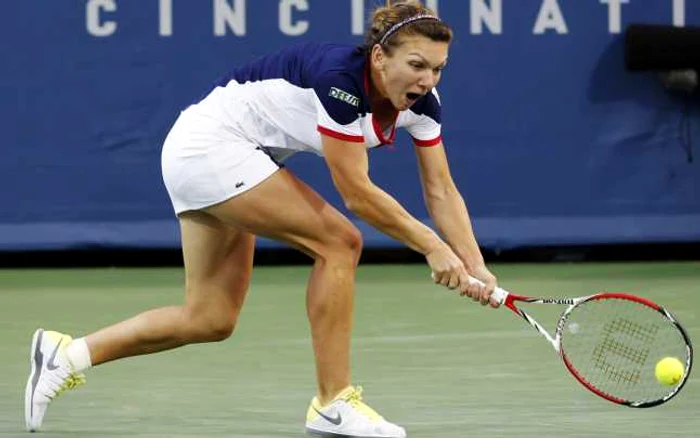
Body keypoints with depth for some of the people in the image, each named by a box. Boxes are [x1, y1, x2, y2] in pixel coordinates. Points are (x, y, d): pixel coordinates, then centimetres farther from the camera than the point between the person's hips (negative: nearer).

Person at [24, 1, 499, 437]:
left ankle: (66, 355, 15)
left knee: (210, 320, 9)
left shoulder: (420, 99, -6)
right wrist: (431, 246, -23)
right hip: (210, 144, -9)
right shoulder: (340, 78, -29)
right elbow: (356, 191, -26)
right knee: (338, 243, -16)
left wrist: (475, 266, -13)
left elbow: (442, 192, -3)